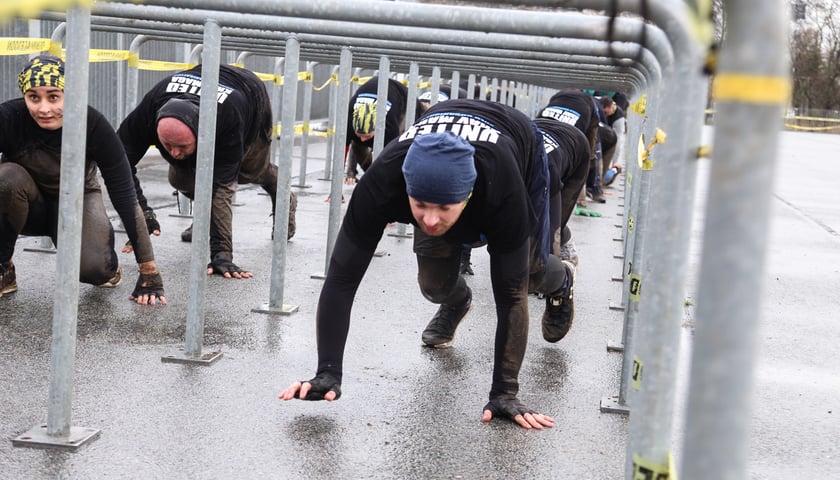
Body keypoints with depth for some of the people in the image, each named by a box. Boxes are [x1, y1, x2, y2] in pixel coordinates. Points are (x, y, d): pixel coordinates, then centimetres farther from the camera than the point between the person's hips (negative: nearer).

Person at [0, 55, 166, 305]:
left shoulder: (94, 125, -28)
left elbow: (124, 197, -24)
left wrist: (149, 272, -23)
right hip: (28, 205, 1)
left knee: (93, 268, -30)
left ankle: (107, 265, 8)